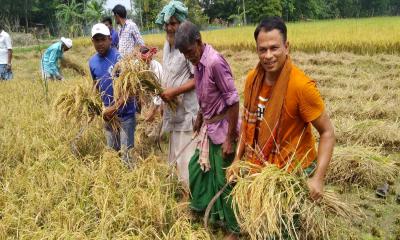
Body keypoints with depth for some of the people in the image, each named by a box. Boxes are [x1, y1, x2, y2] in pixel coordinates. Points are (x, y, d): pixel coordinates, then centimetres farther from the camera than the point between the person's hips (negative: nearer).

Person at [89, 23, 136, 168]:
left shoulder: (119, 58, -17)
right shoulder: (92, 62, 3)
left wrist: (115, 107, -27)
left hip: (125, 113, -6)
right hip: (108, 113, 6)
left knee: (126, 152, -3)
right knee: (112, 150, 18)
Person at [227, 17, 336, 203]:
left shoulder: (301, 86, -23)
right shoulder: (252, 78, -6)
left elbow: (327, 132, -16)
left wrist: (318, 178, -24)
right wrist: (237, 159, 6)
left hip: (295, 172, -5)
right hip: (260, 167, 5)